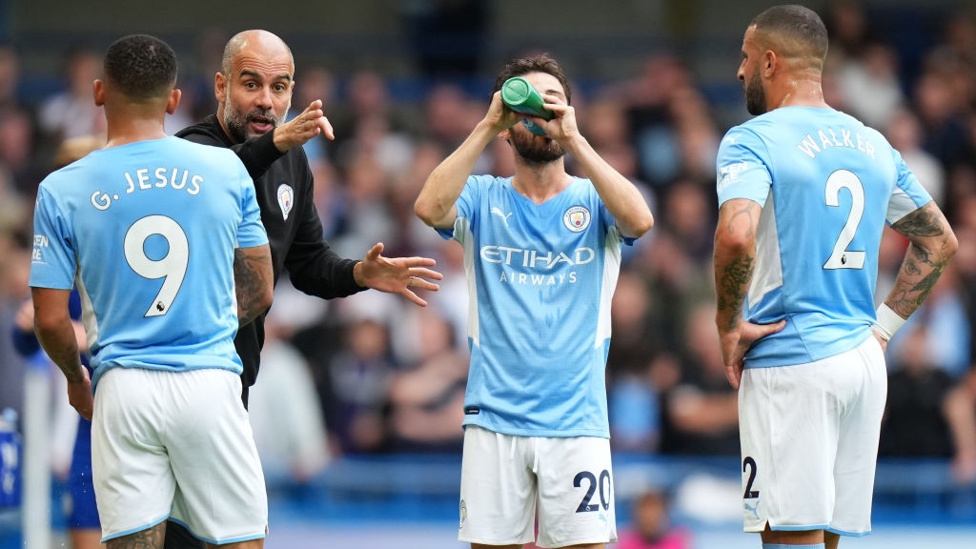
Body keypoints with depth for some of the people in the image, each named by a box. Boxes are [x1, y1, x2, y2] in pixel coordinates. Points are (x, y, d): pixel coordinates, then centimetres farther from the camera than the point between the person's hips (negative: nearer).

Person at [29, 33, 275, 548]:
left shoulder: (61, 192, -1)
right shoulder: (227, 171, 1)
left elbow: (51, 320, 0)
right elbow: (258, 293, 9)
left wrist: (76, 379, 20)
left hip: (122, 390, 0)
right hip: (209, 381, 0)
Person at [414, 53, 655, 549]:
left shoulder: (592, 200, 8)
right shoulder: (483, 199, 9)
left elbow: (639, 220, -14)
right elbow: (430, 208, -12)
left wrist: (573, 139, -14)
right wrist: (486, 127, -12)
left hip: (577, 420, -1)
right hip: (494, 418, 1)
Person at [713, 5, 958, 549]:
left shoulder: (752, 141, -8)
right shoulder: (873, 144, 14)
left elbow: (736, 236, -26)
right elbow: (939, 242, 21)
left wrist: (730, 326, -13)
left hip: (788, 364, -7)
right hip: (863, 361, 7)